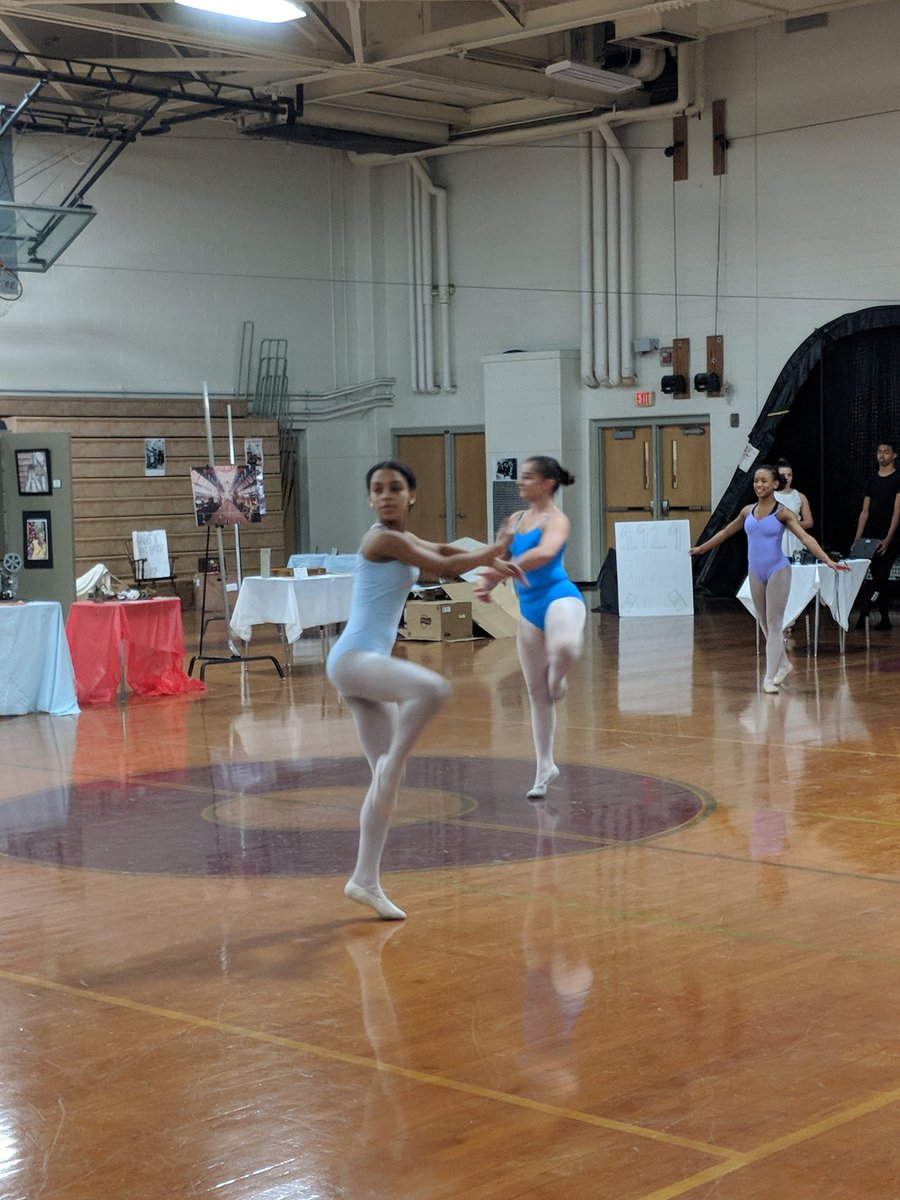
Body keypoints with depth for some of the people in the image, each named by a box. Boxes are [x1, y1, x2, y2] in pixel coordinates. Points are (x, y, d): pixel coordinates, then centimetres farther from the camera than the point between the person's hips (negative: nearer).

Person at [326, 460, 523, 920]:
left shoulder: (403, 538, 18)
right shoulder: (384, 539, -10)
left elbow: (444, 550, 35)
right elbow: (443, 566, -6)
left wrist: (491, 560, 24)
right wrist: (493, 552, 9)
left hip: (369, 662, 10)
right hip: (353, 658, -10)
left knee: (388, 777, 8)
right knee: (432, 688, -38)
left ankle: (365, 880, 12)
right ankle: (392, 765, -16)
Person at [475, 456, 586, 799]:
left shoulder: (556, 520, -8)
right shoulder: (515, 520, 14)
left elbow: (545, 553, -29)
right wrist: (487, 584, 2)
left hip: (559, 596, -7)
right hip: (530, 609, 7)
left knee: (565, 646, -42)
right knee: (536, 694, 10)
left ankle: (557, 680, -4)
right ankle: (545, 769, 20)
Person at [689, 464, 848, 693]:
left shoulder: (782, 513, -9)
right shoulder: (748, 511, 6)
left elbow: (805, 538, -17)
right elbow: (726, 532, 20)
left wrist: (828, 561, -29)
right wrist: (701, 548, 26)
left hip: (777, 571, -5)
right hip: (756, 572, 5)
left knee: (774, 624, -3)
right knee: (764, 623, 13)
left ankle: (770, 678, -1)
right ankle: (784, 664, 33)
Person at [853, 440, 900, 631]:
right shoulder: (872, 480, 14)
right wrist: (857, 539, 7)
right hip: (870, 536, 6)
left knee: (880, 578, -9)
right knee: (878, 578, 7)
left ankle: (864, 616, -14)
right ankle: (884, 620, 12)